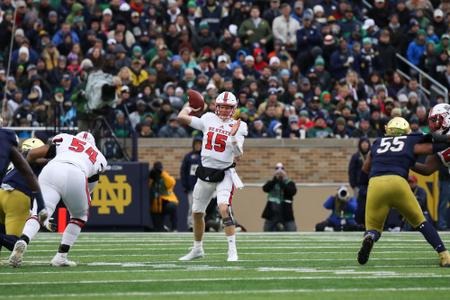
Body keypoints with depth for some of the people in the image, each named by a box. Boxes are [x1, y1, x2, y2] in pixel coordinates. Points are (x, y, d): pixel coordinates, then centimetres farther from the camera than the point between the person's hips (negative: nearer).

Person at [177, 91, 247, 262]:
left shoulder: (238, 126, -5)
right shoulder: (208, 119, 3)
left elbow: (238, 156, -13)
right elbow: (181, 117, 2)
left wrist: (234, 137, -25)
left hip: (224, 174, -4)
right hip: (205, 172, 4)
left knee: (224, 208, -25)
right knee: (197, 213, 14)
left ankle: (232, 250, -21)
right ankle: (197, 249, 35)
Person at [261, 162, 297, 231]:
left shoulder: (290, 183, 4)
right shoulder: (271, 182, 10)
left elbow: (293, 192, -16)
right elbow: (265, 189, -10)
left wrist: (282, 181, -17)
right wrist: (275, 179, -18)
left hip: (286, 214, -2)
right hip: (272, 214, 2)